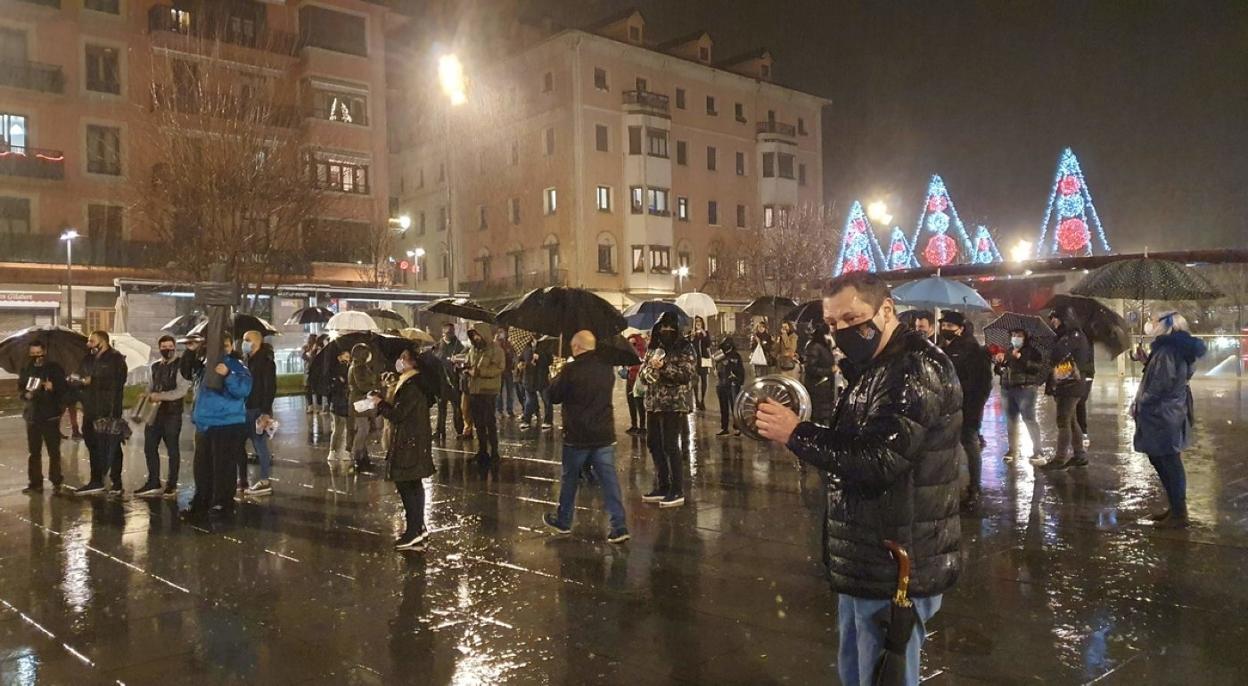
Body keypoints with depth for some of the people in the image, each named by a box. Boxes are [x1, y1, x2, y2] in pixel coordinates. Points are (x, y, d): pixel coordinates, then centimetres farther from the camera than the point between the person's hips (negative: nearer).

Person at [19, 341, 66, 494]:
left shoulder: (55, 368, -2)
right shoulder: (26, 369, 10)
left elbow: (63, 389, -5)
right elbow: (20, 387, 14)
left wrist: (53, 387, -25)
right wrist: (26, 394, -7)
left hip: (50, 415, -4)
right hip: (32, 415, 4)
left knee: (54, 451, -1)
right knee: (33, 452, 8)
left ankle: (56, 482, 7)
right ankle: (35, 483, 15)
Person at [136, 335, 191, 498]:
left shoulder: (181, 365, -6)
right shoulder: (155, 366, 15)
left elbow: (181, 391, -15)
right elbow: (150, 387, 22)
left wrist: (160, 396, -19)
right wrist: (148, 397, 1)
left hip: (173, 413, -7)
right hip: (154, 412, 7)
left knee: (172, 449, 1)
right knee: (149, 447, 8)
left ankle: (171, 485, 11)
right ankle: (153, 483, 20)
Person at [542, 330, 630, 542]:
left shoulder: (571, 369, -15)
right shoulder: (607, 368, 2)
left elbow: (554, 396, -5)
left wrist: (557, 377, 13)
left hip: (577, 436, -3)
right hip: (604, 435, 4)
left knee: (570, 479, 14)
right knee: (609, 480, 2)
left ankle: (563, 521, 28)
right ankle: (619, 526, -4)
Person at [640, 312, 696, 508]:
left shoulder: (684, 347, -5)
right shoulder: (654, 347, 13)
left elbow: (687, 373, -14)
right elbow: (643, 370, 12)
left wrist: (664, 366, -20)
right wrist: (650, 368, -10)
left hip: (674, 404, -7)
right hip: (654, 403, 7)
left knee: (670, 446, -6)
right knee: (654, 444, 10)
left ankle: (677, 492, 3)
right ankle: (662, 487, 23)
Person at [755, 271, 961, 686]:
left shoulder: (916, 368, -18)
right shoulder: (877, 369, 15)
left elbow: (878, 460, -26)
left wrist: (797, 434, -22)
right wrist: (792, 428, -2)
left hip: (896, 567, -10)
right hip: (868, 559, 10)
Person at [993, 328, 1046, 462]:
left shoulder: (1032, 351, -1)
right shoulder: (1007, 352, 17)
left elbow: (1038, 367, -17)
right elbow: (998, 370, 23)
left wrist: (1021, 358, -20)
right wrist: (997, 362, 1)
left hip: (1025, 389, -6)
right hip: (1008, 389, 6)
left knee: (1029, 419, -9)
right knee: (1011, 420, 10)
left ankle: (1037, 449, -2)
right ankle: (1013, 449, 19)